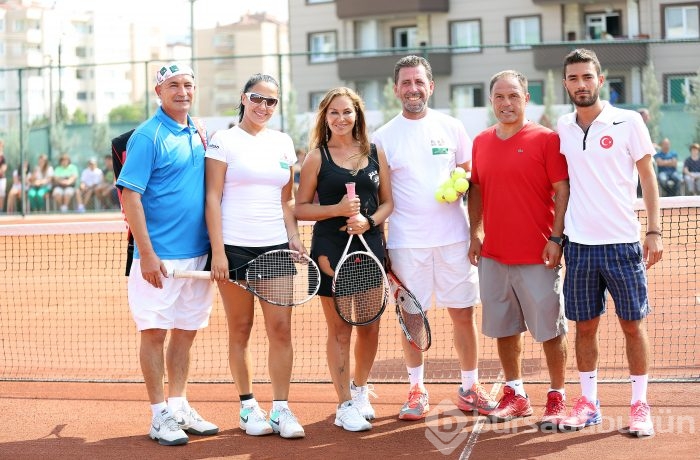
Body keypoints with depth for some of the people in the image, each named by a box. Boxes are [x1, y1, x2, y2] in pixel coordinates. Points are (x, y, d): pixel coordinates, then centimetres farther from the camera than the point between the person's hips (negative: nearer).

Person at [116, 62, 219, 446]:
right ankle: (160, 415, 7)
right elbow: (130, 197, -13)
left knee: (186, 331, 12)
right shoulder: (147, 136, -9)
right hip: (160, 258, -6)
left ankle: (179, 406, 22)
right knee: (155, 332, 0)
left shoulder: (198, 134, 11)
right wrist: (147, 253, -18)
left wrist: (215, 247, 10)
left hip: (198, 253, 7)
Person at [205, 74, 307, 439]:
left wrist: (294, 238, 5)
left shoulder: (283, 143, 13)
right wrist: (218, 251, -10)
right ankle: (248, 407, 13)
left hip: (275, 247, 3)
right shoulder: (224, 140, 0)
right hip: (234, 247, -3)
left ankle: (281, 409, 2)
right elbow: (213, 197, -4)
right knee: (240, 330, 3)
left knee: (281, 329, -3)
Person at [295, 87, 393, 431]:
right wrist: (338, 209, -15)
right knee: (339, 329, 1)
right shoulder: (317, 157, 0)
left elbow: (388, 202, 10)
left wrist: (369, 221, -10)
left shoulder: (376, 153, 8)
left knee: (370, 326, 8)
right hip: (332, 250, -3)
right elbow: (301, 208, -1)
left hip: (370, 246, 3)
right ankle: (346, 405, 10)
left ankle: (360, 389, 31)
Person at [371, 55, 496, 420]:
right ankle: (417, 390, 16)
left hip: (453, 237, 1)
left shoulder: (451, 127, 6)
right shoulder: (384, 137, 3)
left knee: (463, 313, 3)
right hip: (407, 242, -1)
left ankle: (469, 387, 16)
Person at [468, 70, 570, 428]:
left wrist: (556, 239, -14)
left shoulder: (546, 139, -6)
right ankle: (515, 395, 25)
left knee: (550, 330, 0)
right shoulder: (481, 142, 9)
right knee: (503, 328, 12)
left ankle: (557, 398, 11)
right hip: (493, 254, 5)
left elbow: (562, 191, -8)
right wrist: (475, 234, 9)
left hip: (537, 256, -5)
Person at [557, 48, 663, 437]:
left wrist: (654, 230, -9)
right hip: (579, 243, 3)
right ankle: (588, 403, 17)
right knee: (584, 326, 7)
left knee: (633, 324, 2)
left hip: (622, 243, -3)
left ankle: (640, 405, 10)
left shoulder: (629, 122, -3)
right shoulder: (563, 128, 8)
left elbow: (648, 179, -1)